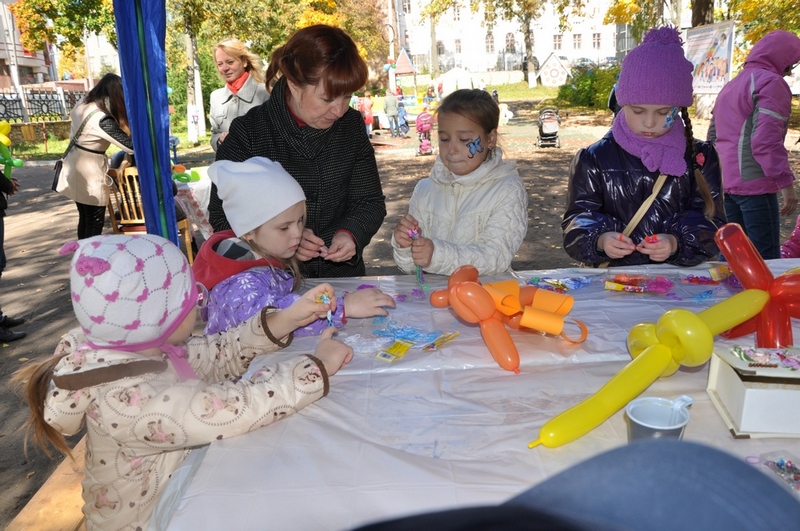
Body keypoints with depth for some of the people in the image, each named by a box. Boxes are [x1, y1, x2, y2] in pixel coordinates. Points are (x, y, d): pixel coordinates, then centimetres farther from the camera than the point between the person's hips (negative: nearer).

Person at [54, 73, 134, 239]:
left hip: (75, 166, 9)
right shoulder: (102, 119, -25)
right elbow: (130, 145, -24)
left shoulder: (83, 104, 1)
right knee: (95, 223, 1)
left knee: (85, 219, 18)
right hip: (89, 171, -9)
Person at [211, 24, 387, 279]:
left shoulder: (351, 126, 5)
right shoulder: (247, 133, -5)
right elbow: (221, 216, -3)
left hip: (343, 276, 2)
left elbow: (371, 202, 10)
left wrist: (351, 233, -13)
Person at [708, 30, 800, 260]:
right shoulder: (771, 82, -7)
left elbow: (713, 136, 24)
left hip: (725, 183, 9)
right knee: (767, 261, -5)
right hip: (754, 185, -9)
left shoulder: (730, 85, 20)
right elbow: (766, 140, -18)